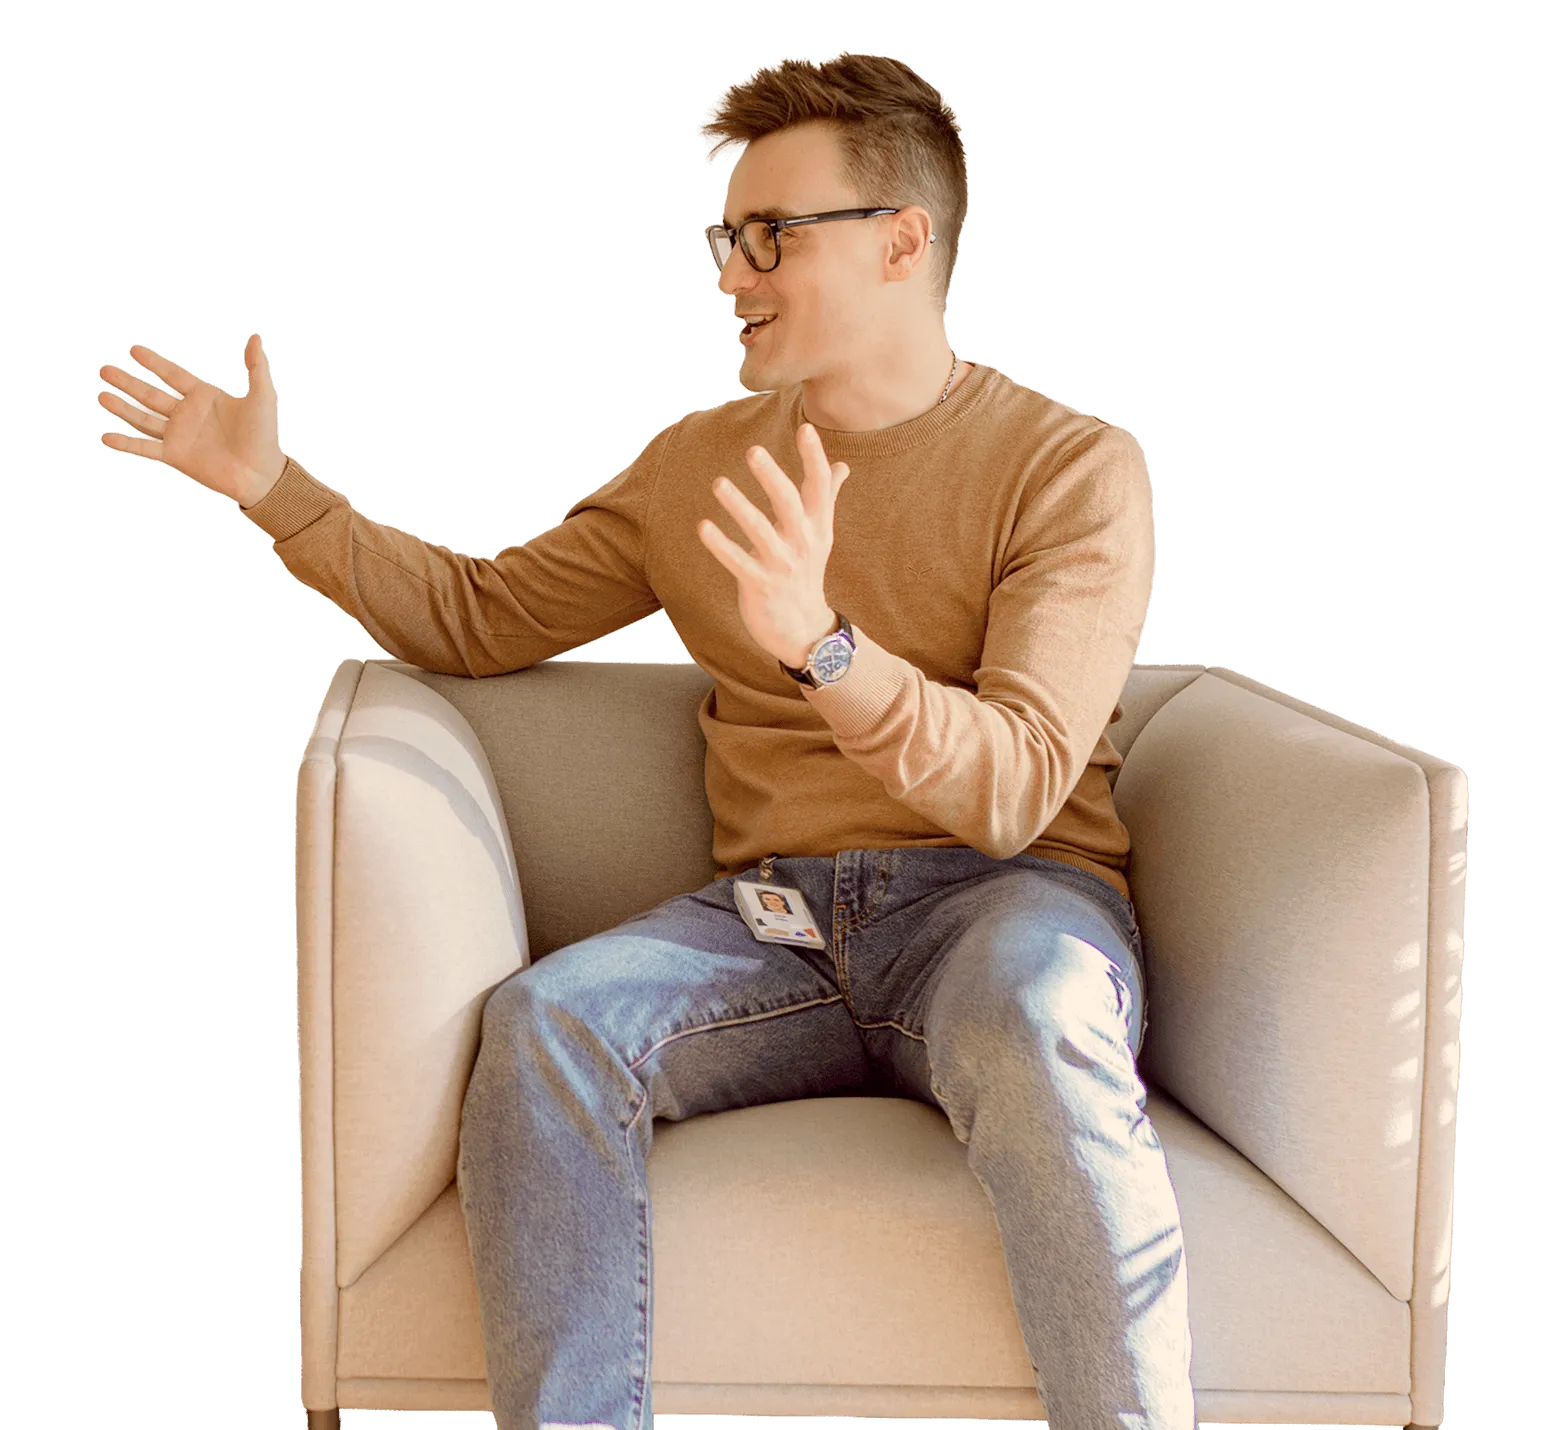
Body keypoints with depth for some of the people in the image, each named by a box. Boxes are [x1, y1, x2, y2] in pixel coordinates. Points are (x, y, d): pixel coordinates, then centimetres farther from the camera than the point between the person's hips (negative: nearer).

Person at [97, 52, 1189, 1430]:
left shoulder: (1075, 465, -2)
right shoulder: (700, 459, 15)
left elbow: (1014, 789, -13)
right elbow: (481, 616, 20)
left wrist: (821, 643, -30)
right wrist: (274, 486, 11)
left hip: (1000, 896, -3)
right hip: (771, 912, 4)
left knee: (1036, 1028, -39)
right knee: (544, 1021, -27)